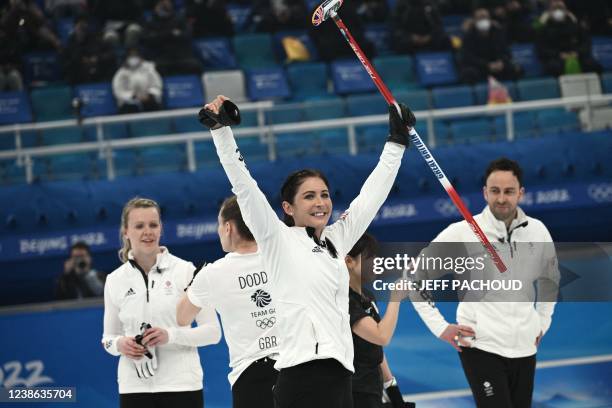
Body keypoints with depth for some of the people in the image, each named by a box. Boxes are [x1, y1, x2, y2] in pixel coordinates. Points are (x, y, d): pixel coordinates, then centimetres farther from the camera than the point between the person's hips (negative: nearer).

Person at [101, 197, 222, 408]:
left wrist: (171, 335, -18)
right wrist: (119, 344, -9)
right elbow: (108, 337, 15)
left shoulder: (185, 270, -3)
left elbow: (212, 331, -2)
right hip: (135, 389, 2)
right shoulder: (115, 280, 6)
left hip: (182, 385, -2)